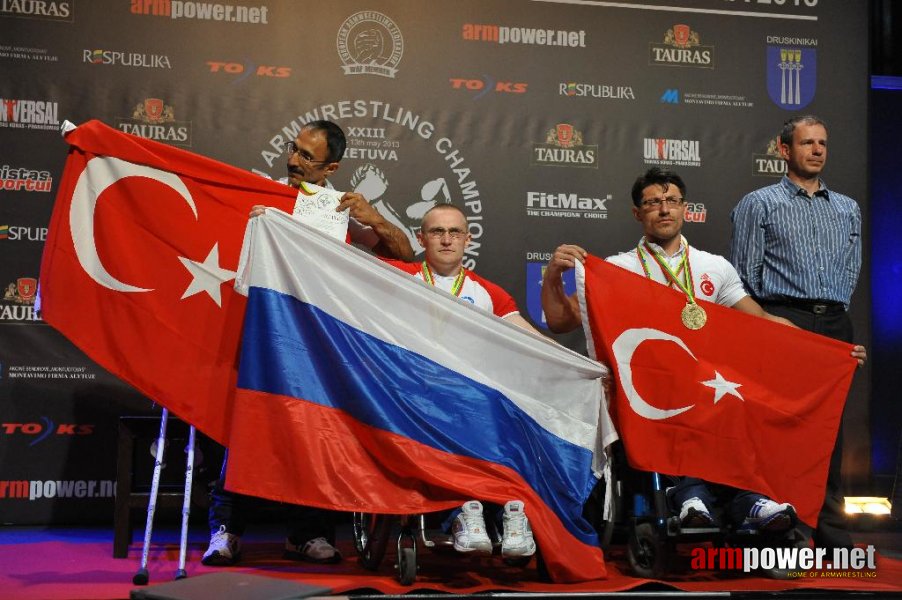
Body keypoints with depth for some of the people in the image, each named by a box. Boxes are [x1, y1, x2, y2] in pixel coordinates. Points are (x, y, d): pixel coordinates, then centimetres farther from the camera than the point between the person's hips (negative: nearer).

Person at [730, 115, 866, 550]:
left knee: (830, 430, 6)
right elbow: (743, 274, 1)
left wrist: (834, 312, 12)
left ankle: (832, 533, 14)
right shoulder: (759, 204, 4)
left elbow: (852, 270, 21)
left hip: (835, 326, 4)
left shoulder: (848, 209, 18)